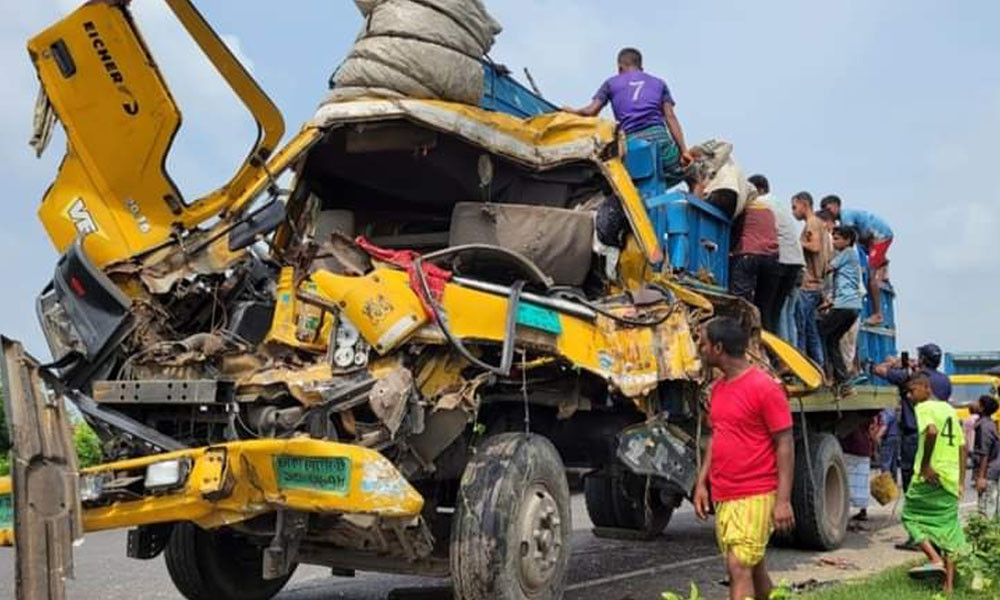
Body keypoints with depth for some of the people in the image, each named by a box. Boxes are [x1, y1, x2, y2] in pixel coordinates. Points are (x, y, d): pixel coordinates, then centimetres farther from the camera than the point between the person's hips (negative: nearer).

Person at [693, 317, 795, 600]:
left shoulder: (764, 387, -13)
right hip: (722, 497, 8)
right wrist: (702, 483, 11)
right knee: (754, 567, 16)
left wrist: (783, 500, -17)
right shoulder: (718, 388, 11)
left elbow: (785, 445, -13)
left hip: (755, 497, -8)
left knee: (739, 567, -12)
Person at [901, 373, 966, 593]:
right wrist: (960, 482, 20)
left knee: (910, 515, 8)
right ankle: (949, 586, 9)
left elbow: (932, 431, -28)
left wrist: (925, 464, -20)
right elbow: (963, 447, 20)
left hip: (931, 477, -7)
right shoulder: (949, 409, 19)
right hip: (951, 479, 7)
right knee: (947, 527, 10)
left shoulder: (924, 408, -6)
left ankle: (935, 559, -10)